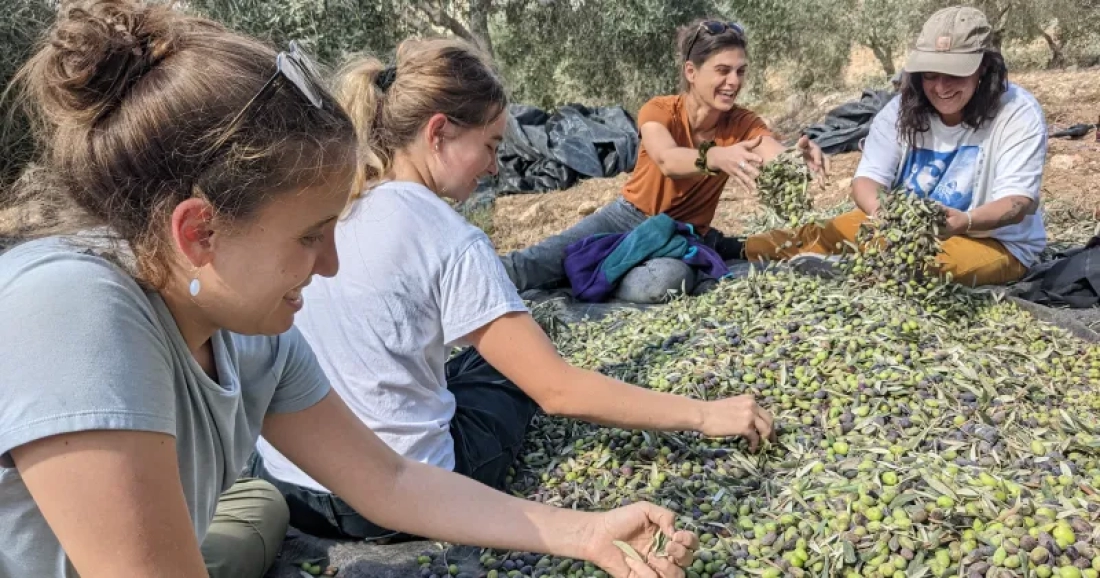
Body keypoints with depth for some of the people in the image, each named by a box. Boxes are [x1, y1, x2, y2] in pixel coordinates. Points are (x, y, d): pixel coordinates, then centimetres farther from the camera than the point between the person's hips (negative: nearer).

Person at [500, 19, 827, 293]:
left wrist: (799, 155, -65)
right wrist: (716, 156, -68)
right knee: (538, 263, -29)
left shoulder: (743, 123, -14)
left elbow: (777, 156, -37)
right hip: (628, 218, -1)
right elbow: (667, 160, -44)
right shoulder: (659, 111, -20)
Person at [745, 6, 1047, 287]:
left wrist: (964, 221, -46)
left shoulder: (1018, 112, -14)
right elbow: (867, 178, -11)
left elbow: (1019, 201, -22)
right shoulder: (903, 108, -5)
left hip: (993, 241, -3)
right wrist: (879, 209, -38)